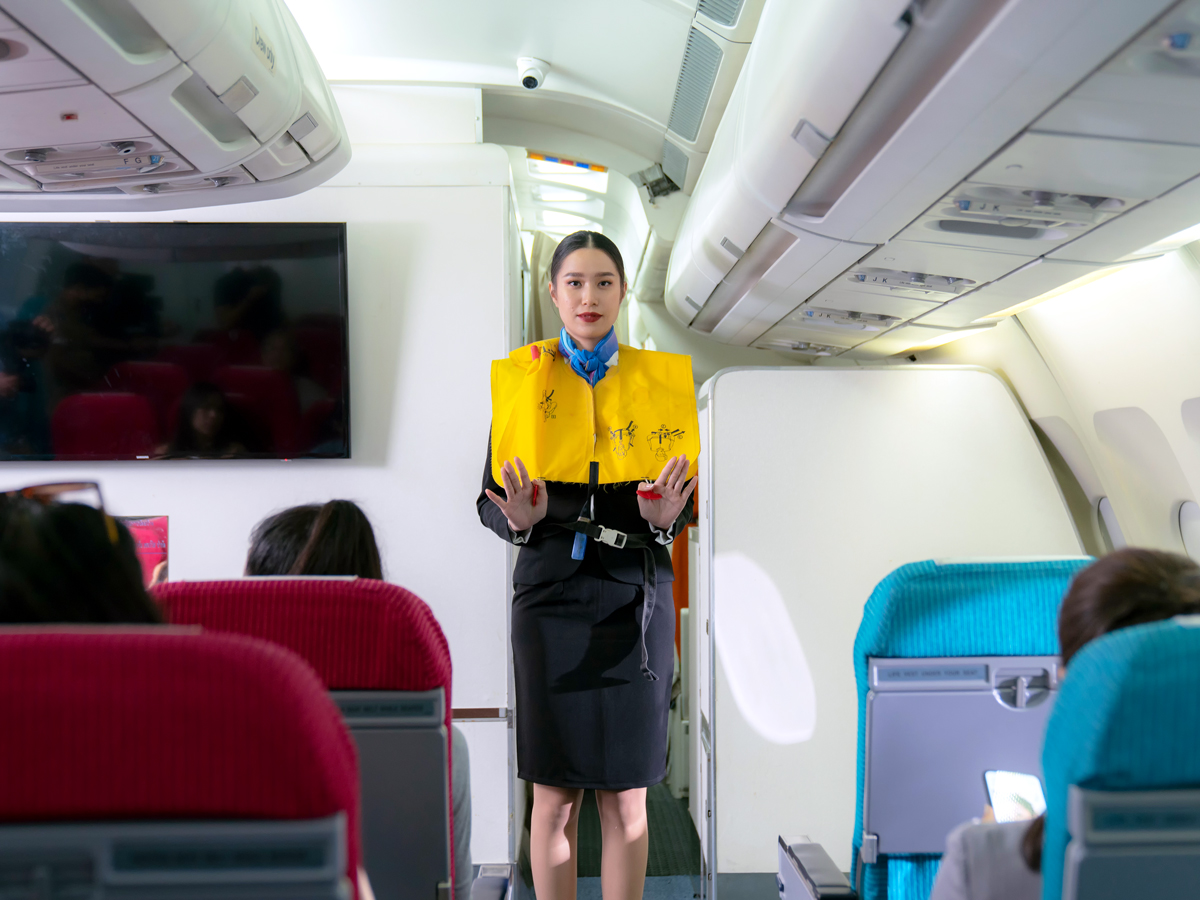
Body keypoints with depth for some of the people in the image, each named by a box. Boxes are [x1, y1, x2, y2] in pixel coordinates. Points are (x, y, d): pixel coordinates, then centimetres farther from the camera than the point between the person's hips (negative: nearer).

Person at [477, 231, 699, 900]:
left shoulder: (658, 381, 7)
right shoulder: (521, 380, 5)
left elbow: (683, 504, 8)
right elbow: (490, 500, 5)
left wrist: (668, 517, -14)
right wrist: (518, 518, -17)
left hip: (636, 600, 1)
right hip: (552, 595, -1)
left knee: (627, 801, 6)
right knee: (554, 799, 5)